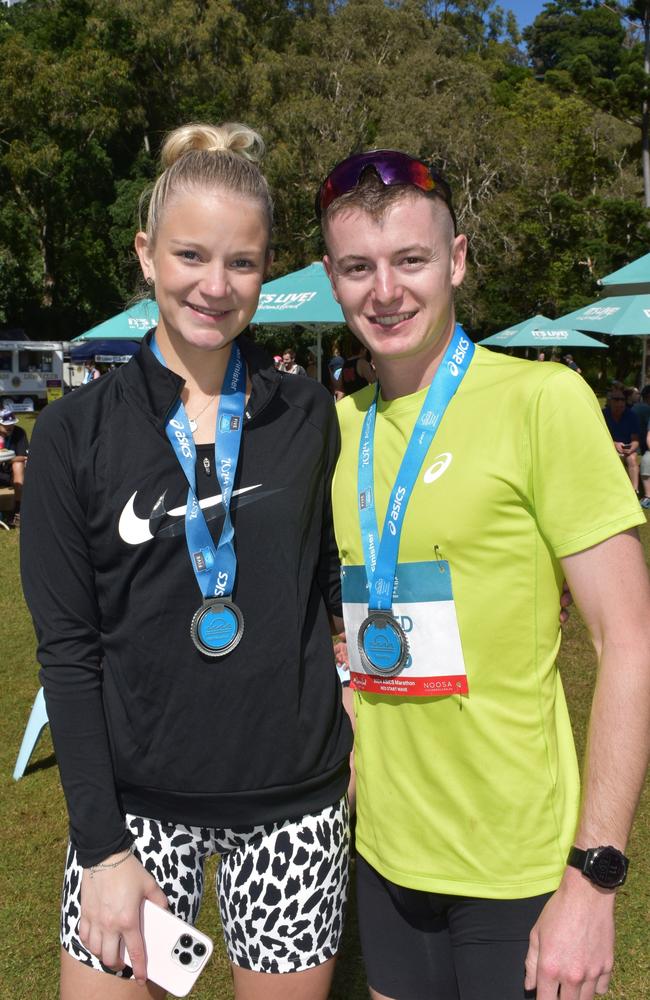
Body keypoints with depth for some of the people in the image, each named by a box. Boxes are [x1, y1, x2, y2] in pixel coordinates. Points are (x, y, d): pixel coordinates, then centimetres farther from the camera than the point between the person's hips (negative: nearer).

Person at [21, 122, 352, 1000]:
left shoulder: (310, 417, -2)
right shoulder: (76, 432, -5)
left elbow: (329, 588, 8)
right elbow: (67, 649, -5)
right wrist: (101, 845, -8)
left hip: (295, 798, 1)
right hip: (134, 799, -1)